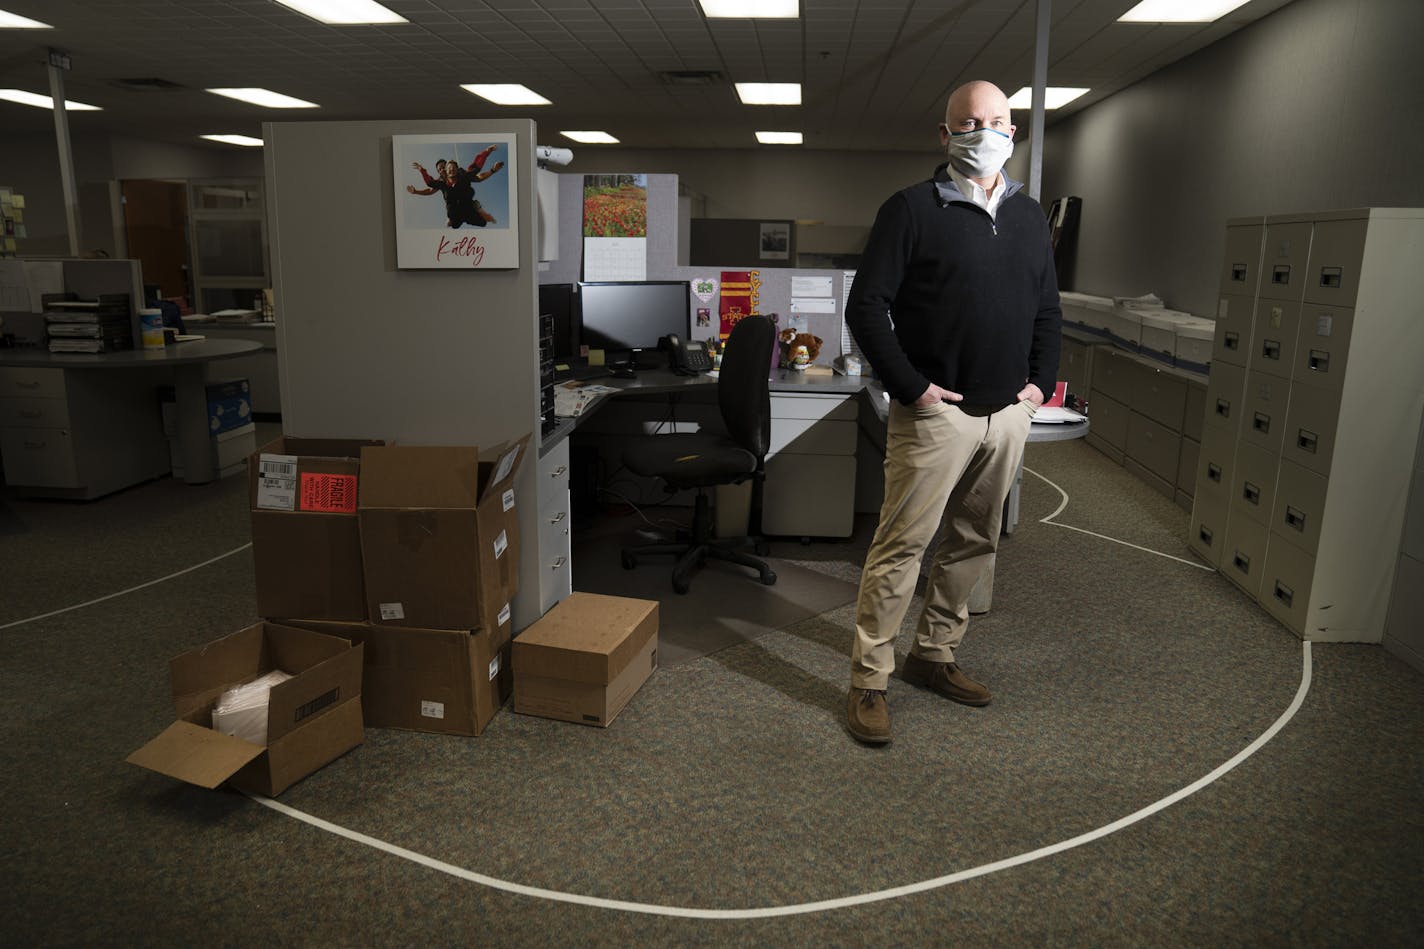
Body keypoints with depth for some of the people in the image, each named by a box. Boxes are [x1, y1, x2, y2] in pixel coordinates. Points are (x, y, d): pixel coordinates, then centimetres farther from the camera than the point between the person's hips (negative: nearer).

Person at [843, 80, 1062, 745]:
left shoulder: (1029, 216, 15)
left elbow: (1048, 309, 21)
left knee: (974, 542, 13)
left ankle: (933, 655, 29)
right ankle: (869, 682, 5)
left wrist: (1041, 380, 7)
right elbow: (866, 307, -10)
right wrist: (911, 388, -14)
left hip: (1008, 414, 7)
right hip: (935, 412, -6)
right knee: (901, 546, -5)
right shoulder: (912, 209, -5)